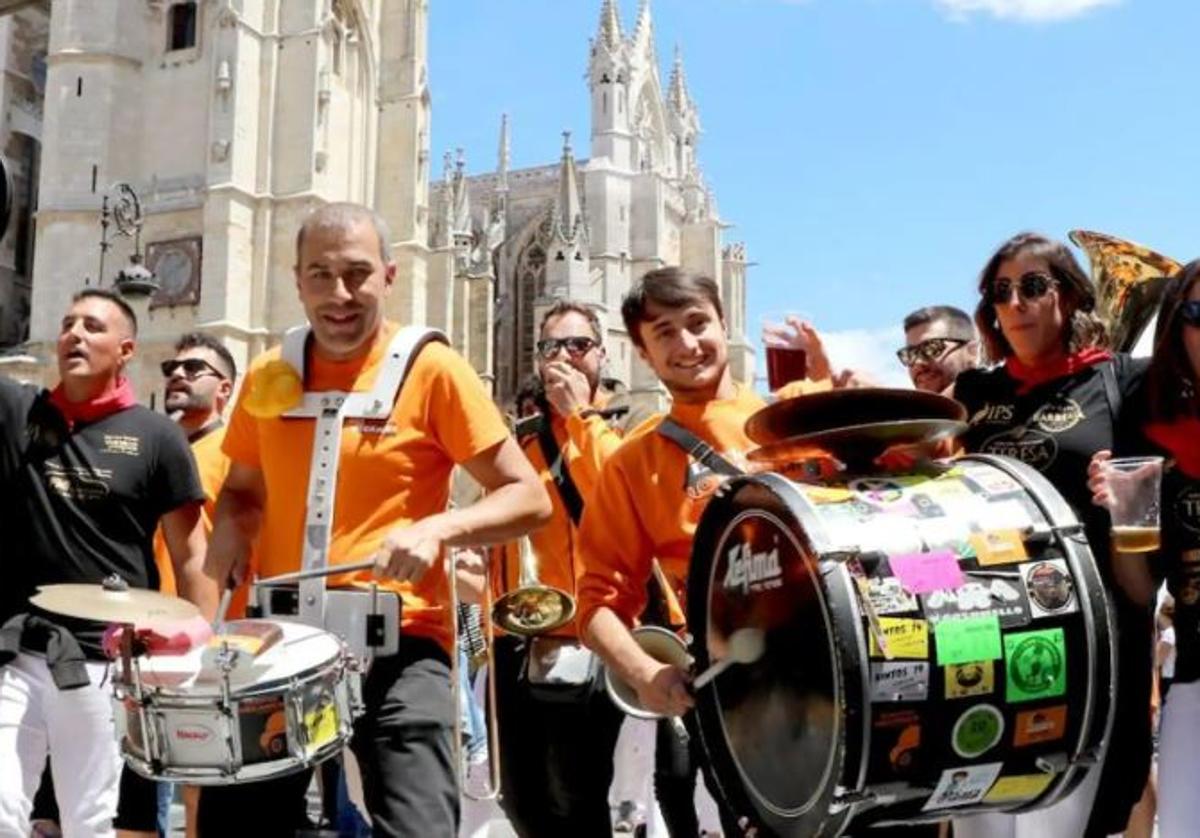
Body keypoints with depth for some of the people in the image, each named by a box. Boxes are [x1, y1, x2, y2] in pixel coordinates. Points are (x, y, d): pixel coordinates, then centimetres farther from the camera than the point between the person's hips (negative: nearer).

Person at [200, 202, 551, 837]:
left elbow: (529, 499, -5)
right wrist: (229, 530, 1)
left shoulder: (432, 369, -5)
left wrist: (438, 529, -21)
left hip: (398, 643, -4)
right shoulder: (268, 378, 8)